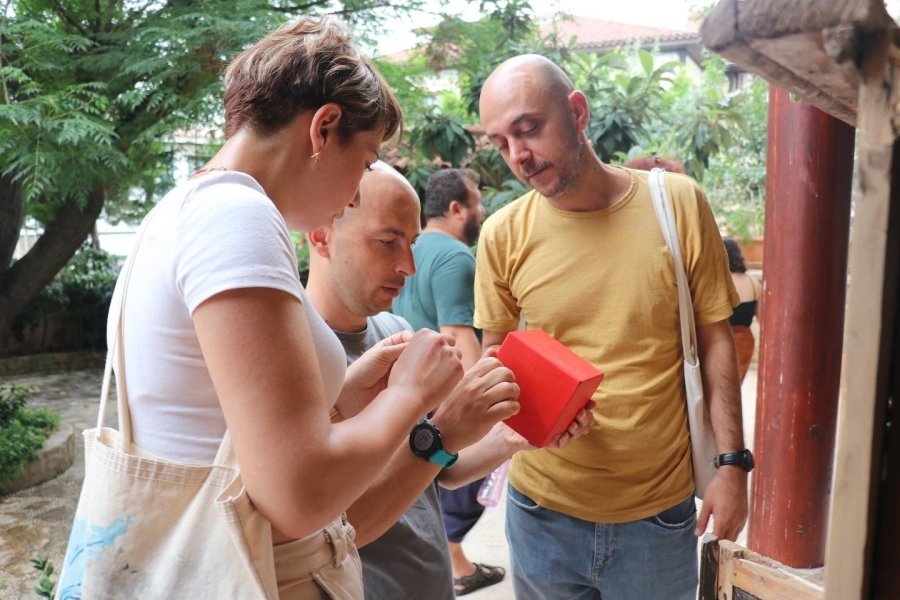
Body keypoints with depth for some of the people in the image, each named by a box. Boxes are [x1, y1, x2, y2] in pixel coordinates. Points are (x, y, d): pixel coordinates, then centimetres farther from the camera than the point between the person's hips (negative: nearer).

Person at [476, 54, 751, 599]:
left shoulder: (677, 203, -9)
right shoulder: (504, 235, -7)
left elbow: (716, 340, -2)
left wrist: (732, 463, -4)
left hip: (660, 510, -1)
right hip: (544, 509, 1)